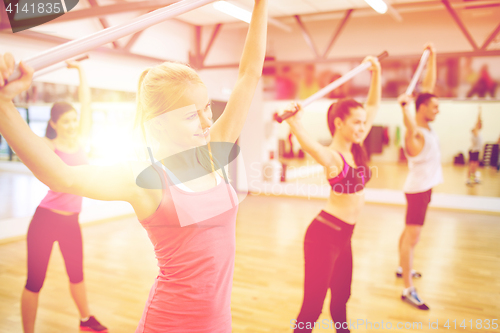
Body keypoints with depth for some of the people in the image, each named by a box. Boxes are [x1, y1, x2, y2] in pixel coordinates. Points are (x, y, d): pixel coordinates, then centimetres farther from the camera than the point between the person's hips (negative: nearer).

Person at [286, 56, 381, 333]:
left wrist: (376, 72, 15)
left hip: (343, 235, 8)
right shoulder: (332, 157, -17)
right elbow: (309, 146, -42)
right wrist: (294, 123, -59)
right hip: (324, 234, -8)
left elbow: (374, 106, 15)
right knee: (312, 306, -1)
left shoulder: (356, 149, 6)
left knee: (341, 297, 25)